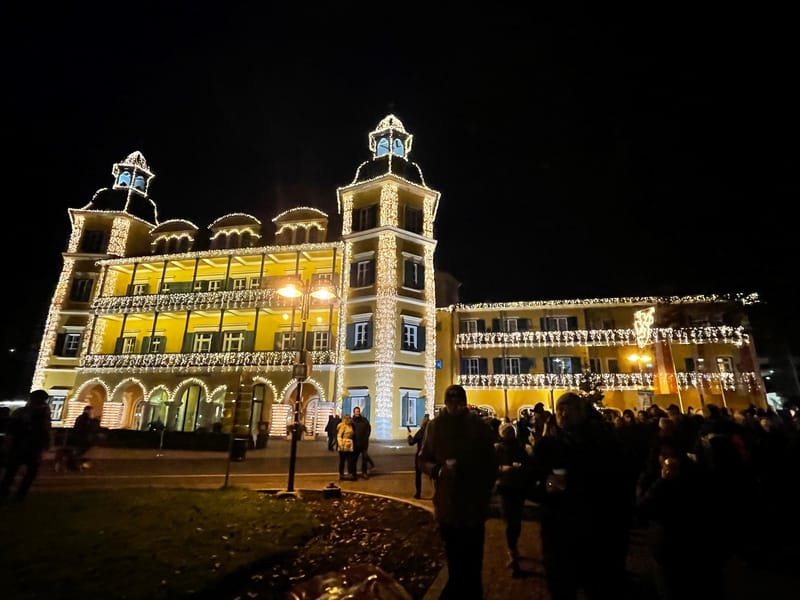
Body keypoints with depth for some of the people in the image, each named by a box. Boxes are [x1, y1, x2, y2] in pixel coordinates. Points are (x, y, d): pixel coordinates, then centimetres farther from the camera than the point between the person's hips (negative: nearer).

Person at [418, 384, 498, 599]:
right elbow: (423, 460, 2)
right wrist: (438, 469, -17)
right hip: (447, 504, 2)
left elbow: (491, 464, 0)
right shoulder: (435, 426, -2)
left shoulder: (480, 427, -5)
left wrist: (485, 496, -1)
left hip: (474, 504, -1)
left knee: (472, 563, 5)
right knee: (455, 563, 14)